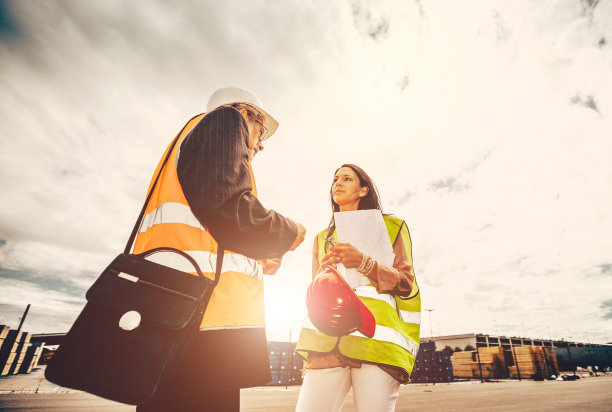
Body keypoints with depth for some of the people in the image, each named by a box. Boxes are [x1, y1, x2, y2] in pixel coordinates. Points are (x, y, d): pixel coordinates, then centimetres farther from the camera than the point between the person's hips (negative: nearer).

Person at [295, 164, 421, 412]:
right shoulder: (323, 238, 25)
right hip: (329, 339, 3)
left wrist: (363, 263, -9)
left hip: (376, 336, -2)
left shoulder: (391, 227, 16)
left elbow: (406, 284, 7)